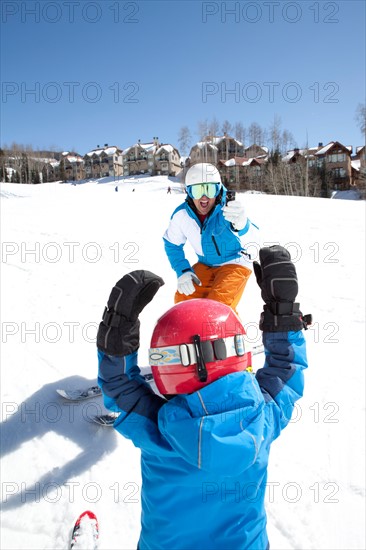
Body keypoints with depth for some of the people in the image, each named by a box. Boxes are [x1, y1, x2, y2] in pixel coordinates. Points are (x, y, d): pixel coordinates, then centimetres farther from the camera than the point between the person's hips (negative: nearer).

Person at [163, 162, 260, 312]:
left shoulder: (227, 210, -27)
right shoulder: (181, 215, -15)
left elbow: (253, 240, -43)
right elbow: (172, 244, 4)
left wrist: (242, 225, -66)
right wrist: (183, 271, -11)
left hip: (235, 264, -4)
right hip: (205, 266, 5)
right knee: (183, 299, -10)